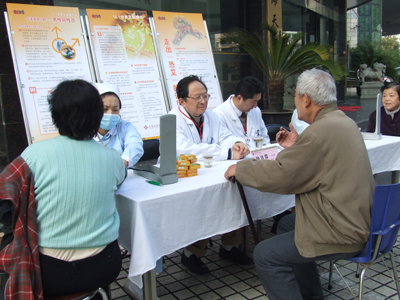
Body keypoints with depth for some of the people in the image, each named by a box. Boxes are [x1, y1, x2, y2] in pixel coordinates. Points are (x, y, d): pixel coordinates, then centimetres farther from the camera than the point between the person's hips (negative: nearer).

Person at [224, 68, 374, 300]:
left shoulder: (322, 131, -25)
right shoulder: (343, 121, 7)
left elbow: (279, 175, -21)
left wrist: (239, 169, -8)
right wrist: (297, 147, 15)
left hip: (343, 234, -11)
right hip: (357, 218, 11)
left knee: (265, 255, -8)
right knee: (287, 225, 25)